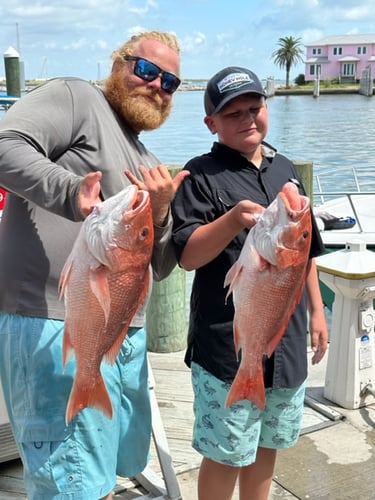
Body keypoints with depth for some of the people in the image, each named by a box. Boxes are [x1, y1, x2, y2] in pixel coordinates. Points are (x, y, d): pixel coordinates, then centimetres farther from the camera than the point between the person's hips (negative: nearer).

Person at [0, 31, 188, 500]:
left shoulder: (149, 167, 22)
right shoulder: (75, 97, 1)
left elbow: (161, 268, 17)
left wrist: (159, 215, -3)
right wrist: (71, 192, -33)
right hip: (58, 328, -8)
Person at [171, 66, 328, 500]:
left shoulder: (285, 170, 11)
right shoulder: (202, 175, -9)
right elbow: (186, 256, -19)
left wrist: (316, 310, 16)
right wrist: (232, 221, -35)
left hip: (287, 340, 6)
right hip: (228, 345, -6)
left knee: (267, 443, 20)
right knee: (225, 454, 6)